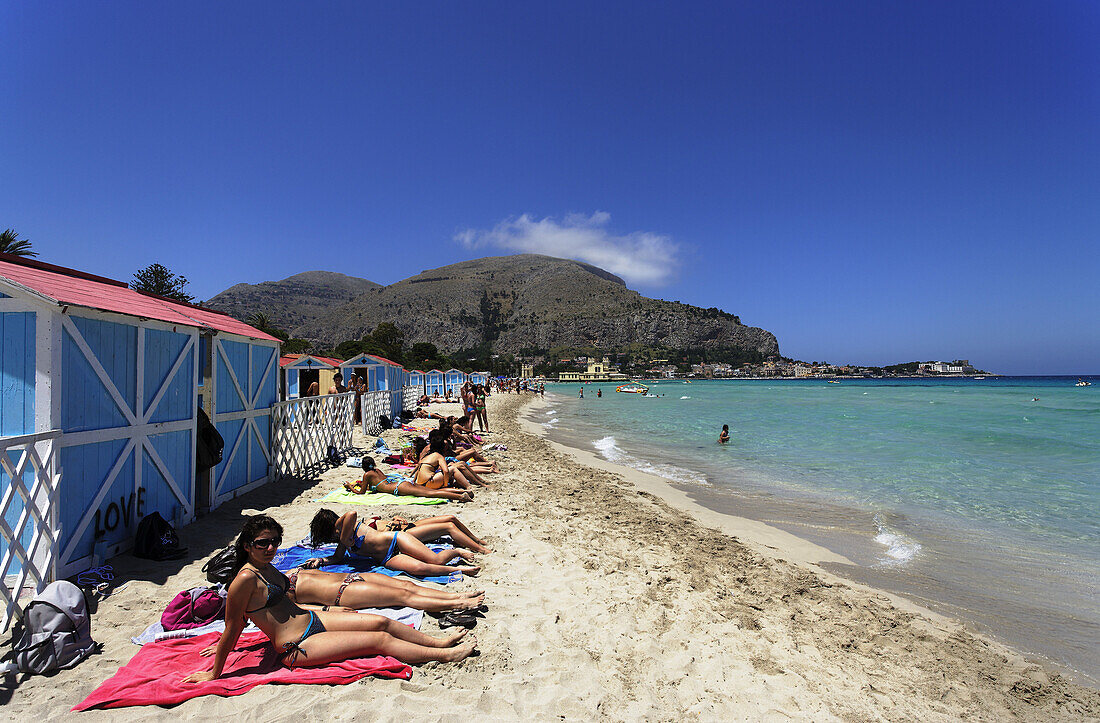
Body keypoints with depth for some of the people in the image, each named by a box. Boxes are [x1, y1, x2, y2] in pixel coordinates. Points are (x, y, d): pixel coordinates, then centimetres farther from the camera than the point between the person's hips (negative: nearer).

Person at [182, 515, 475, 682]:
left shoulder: (266, 567, 7)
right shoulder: (247, 578, -21)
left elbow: (245, 615, 19)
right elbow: (233, 627, -16)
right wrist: (214, 674, -10)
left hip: (312, 619, 9)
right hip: (299, 647, -9)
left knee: (381, 622, 1)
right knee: (382, 640, -11)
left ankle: (439, 642, 15)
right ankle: (445, 655, -2)